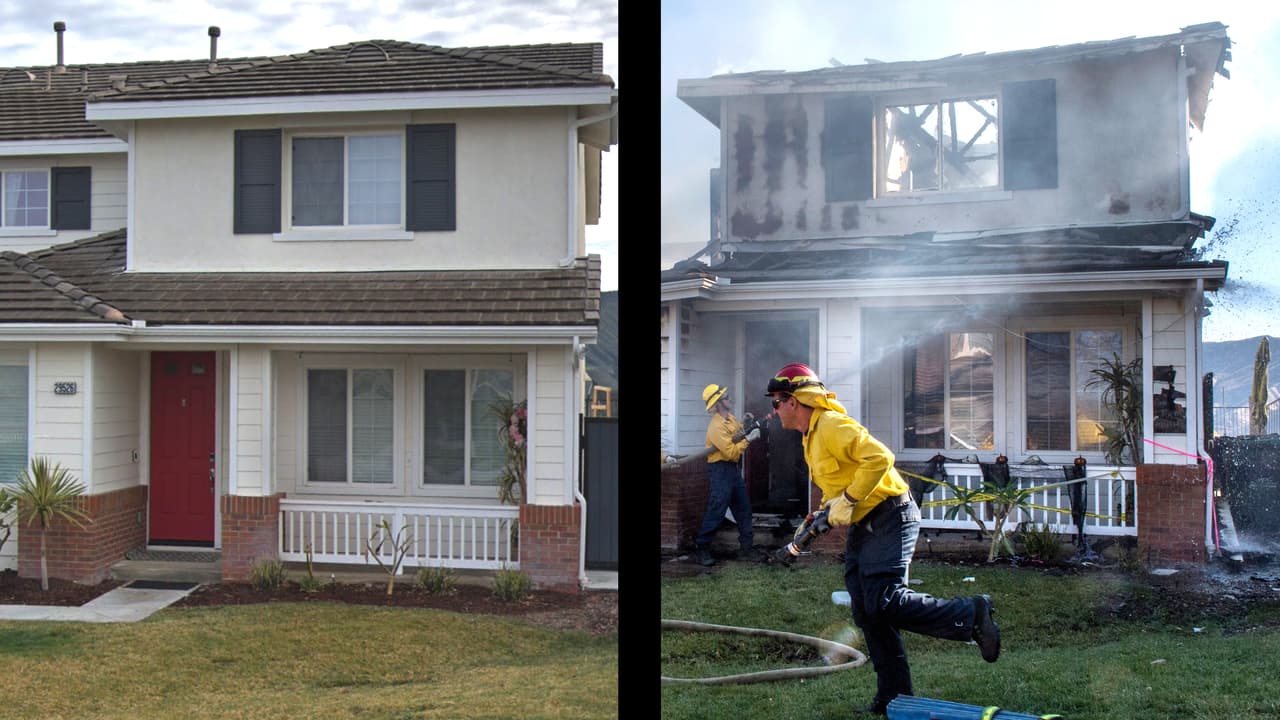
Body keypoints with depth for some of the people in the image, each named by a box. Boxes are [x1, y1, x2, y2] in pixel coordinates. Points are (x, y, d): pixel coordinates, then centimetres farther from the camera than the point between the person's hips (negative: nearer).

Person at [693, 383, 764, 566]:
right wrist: (748, 439, -17)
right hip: (721, 469, -9)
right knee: (716, 511, -7)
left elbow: (738, 435, 19)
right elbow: (731, 452, -23)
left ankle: (746, 548, 16)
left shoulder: (730, 417, 7)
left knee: (743, 508, 10)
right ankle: (701, 548, 3)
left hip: (733, 468, 9)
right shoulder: (716, 427, -20)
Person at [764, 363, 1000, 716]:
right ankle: (894, 695, 11)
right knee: (867, 612, 5)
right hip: (863, 526, 10)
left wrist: (847, 501, -23)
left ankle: (972, 615, -8)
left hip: (891, 517, -10)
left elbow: (880, 457, -27)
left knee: (884, 602, -20)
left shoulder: (831, 425, -17)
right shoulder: (811, 437, 16)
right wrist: (824, 514, 9)